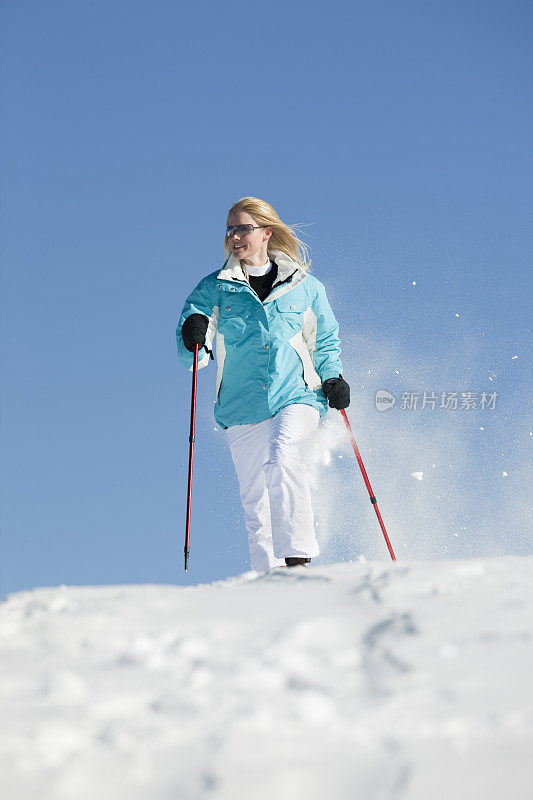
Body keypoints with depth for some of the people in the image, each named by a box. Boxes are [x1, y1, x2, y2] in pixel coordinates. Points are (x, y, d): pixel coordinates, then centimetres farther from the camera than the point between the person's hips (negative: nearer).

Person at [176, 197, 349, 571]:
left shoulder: (305, 287, 8)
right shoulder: (215, 288, 7)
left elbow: (326, 343, 20)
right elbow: (192, 358, 1)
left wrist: (332, 377, 2)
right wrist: (193, 338, -21)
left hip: (297, 398, -2)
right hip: (243, 408, 2)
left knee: (282, 459, -29)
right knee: (255, 501, 3)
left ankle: (298, 558, -30)